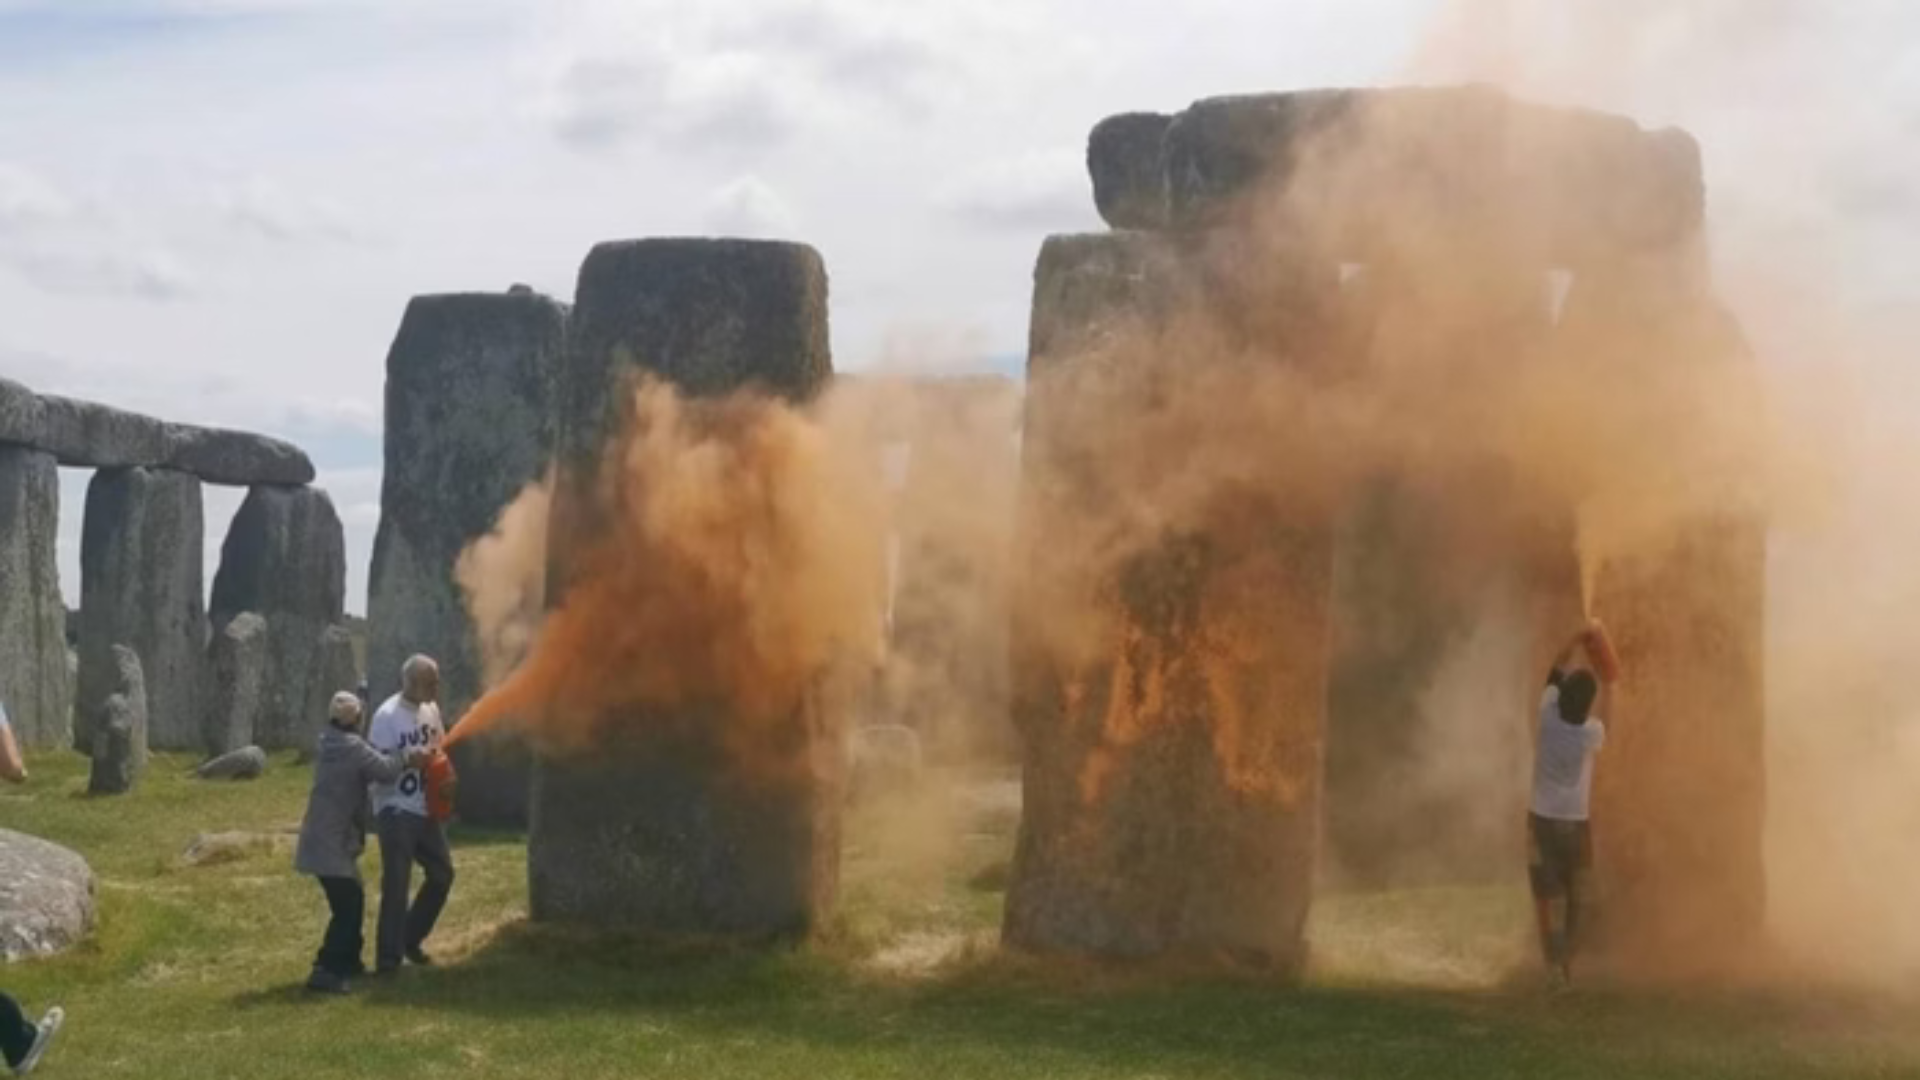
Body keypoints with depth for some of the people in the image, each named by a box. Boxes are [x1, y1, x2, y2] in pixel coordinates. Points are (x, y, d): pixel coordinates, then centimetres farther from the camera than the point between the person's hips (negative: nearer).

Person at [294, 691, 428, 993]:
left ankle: (347, 960, 31)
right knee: (347, 906, -11)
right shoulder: (352, 747, -16)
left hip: (324, 838, 10)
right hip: (332, 842, -10)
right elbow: (385, 770, -21)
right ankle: (324, 971, -16)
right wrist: (407, 757, -3)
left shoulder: (327, 744, 12)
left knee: (352, 899, 21)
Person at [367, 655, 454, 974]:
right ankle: (388, 958, 5)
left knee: (442, 872, 13)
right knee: (396, 885, -4)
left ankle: (410, 939, 28)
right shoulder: (387, 715, -17)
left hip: (425, 809, 8)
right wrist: (413, 759, -29)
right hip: (396, 812, -8)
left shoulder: (430, 709, 6)